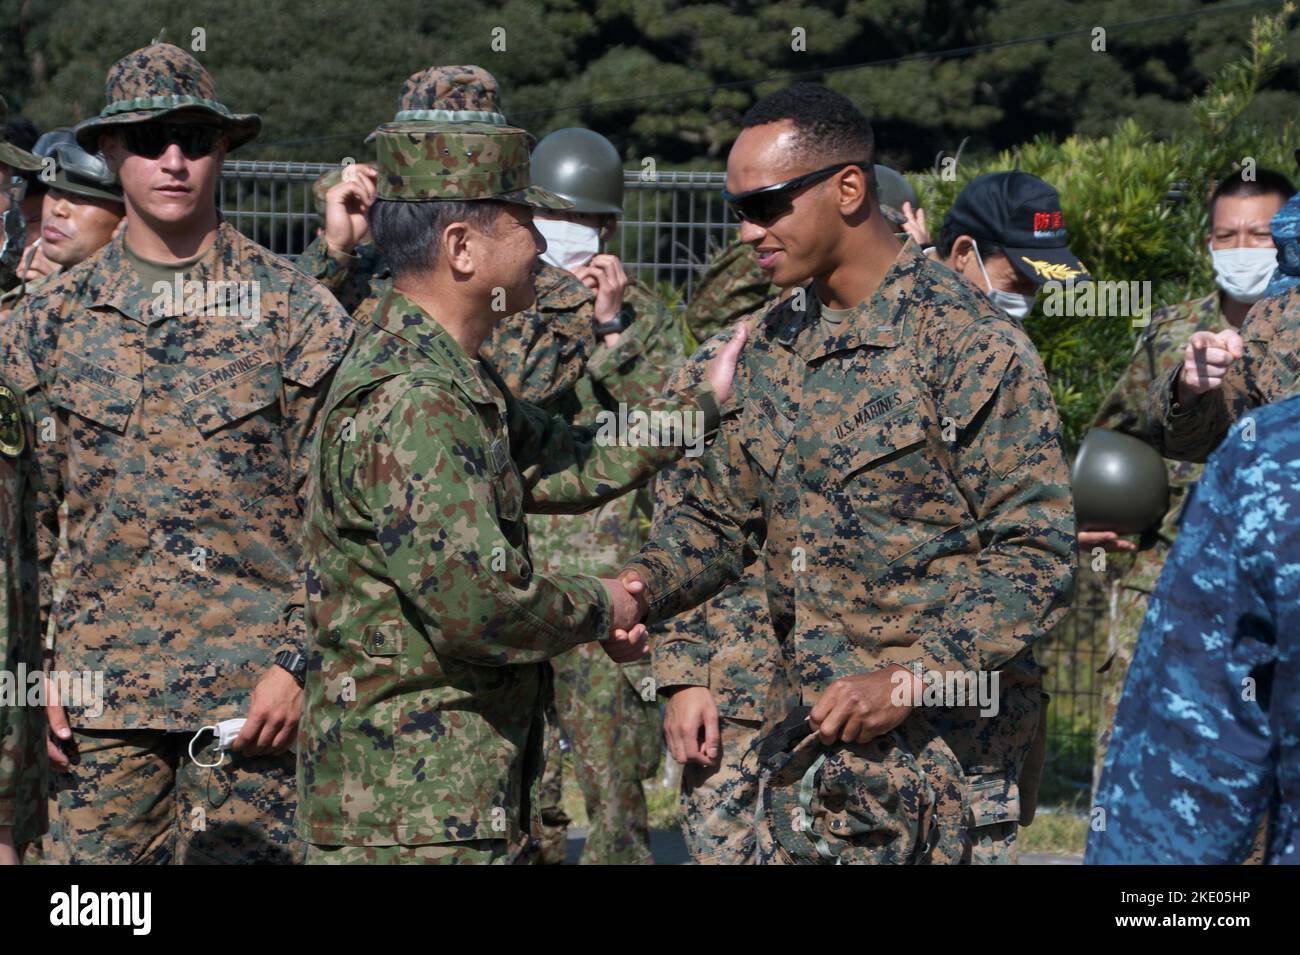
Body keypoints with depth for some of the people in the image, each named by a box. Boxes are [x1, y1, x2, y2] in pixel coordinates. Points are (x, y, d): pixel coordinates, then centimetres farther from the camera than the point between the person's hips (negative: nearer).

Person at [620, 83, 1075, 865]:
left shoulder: (969, 344, -14)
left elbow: (1038, 556, -15)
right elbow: (721, 510, 18)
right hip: (807, 735, 7)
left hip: (942, 743, -7)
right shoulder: (778, 343, 11)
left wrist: (910, 680, -22)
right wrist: (646, 585, -3)